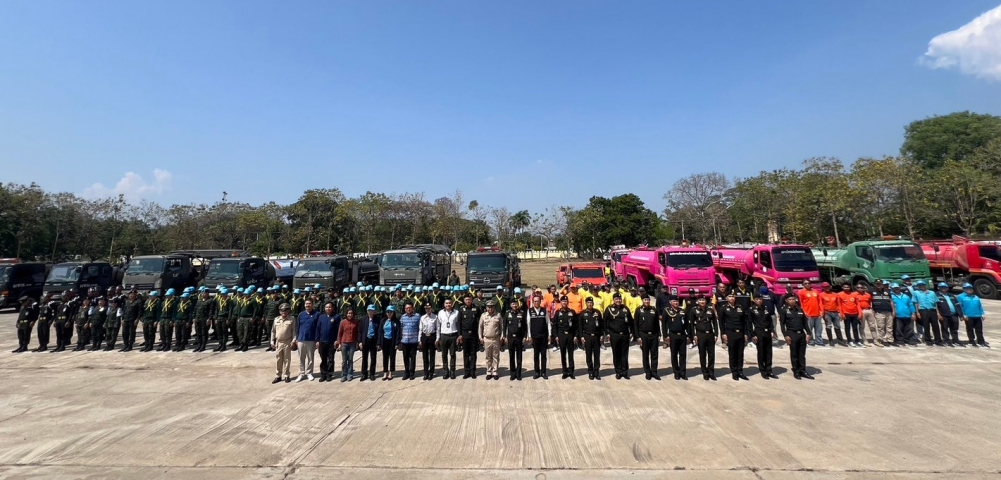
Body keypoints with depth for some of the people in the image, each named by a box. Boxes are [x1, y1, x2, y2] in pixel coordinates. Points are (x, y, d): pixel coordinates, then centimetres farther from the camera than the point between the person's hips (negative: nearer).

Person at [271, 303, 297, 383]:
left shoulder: (292, 319, -4)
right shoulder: (276, 319, 6)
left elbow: (294, 331, -5)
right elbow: (273, 331, 10)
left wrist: (293, 341, -11)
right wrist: (272, 341, 6)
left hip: (287, 342, -3)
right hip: (278, 342, 3)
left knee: (287, 359, 5)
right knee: (279, 359, 9)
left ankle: (286, 376, 14)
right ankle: (278, 376, 18)